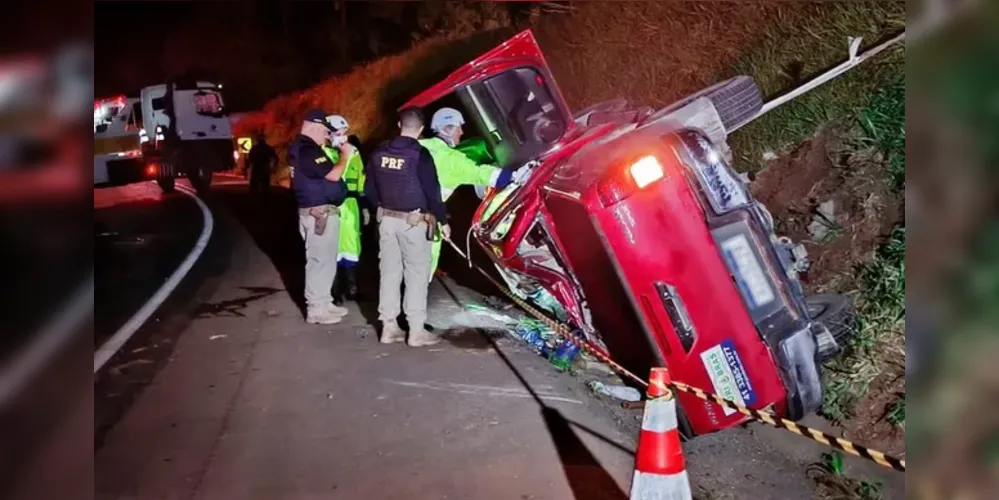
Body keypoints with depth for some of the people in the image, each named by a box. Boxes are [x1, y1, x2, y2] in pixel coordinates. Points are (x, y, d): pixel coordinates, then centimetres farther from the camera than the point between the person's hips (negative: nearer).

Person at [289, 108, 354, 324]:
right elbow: (333, 175, -22)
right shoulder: (308, 150, -19)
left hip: (319, 211, 11)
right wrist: (345, 154, -7)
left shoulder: (301, 148, 15)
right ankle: (316, 309, 2)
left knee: (324, 259, 18)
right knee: (320, 260, -5)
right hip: (320, 212, -11)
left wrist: (341, 153, 11)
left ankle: (323, 303, 27)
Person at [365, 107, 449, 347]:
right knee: (417, 274, 2)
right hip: (414, 222, -5)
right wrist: (443, 220, -3)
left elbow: (369, 189, 11)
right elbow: (432, 191, -13)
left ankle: (388, 326, 16)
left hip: (386, 219, 6)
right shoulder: (420, 154, -14)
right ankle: (416, 330, 5)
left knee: (389, 271, 11)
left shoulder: (379, 152, 4)